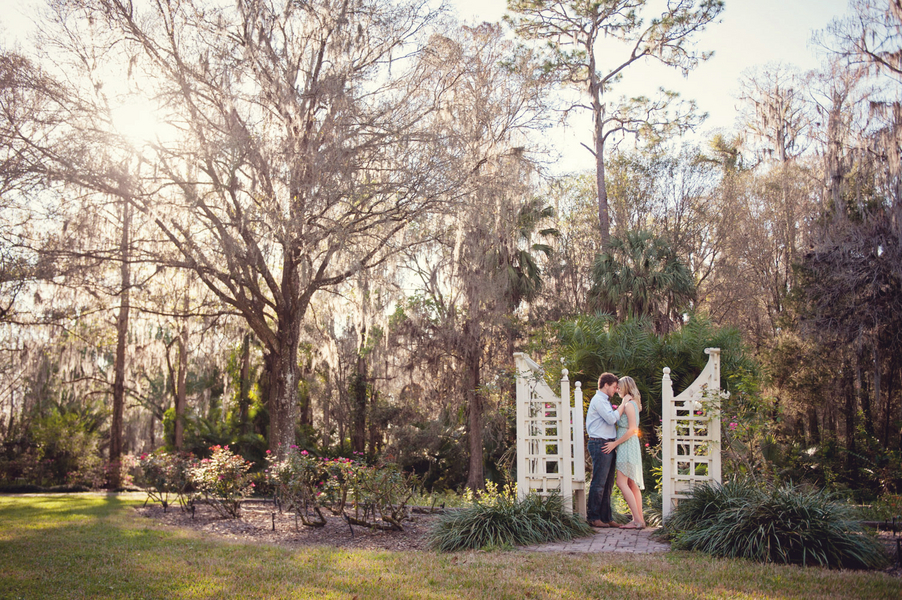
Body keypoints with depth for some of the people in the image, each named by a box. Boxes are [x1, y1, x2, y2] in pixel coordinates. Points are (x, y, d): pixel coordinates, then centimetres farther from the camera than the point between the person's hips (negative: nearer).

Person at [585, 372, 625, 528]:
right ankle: (593, 517, -2)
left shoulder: (604, 401, 23)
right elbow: (611, 418, -19)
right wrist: (623, 405, -11)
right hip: (600, 444, -10)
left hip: (608, 445, 10)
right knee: (599, 483, -7)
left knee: (607, 484, 11)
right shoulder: (598, 400, -8)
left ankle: (606, 517, 15)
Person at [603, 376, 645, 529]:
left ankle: (637, 520, -12)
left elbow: (632, 430, -20)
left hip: (627, 446, -10)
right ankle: (640, 519, 9)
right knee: (632, 484, 9)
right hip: (629, 446, 10)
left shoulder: (629, 404, -13)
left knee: (622, 483, -11)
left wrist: (615, 443, -16)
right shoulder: (631, 404, 17)